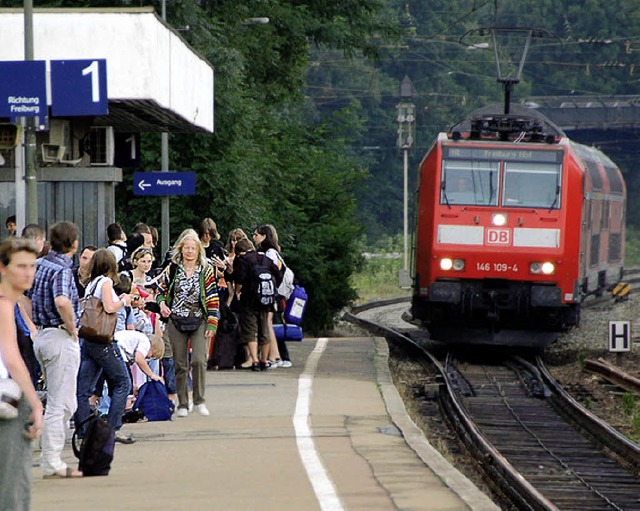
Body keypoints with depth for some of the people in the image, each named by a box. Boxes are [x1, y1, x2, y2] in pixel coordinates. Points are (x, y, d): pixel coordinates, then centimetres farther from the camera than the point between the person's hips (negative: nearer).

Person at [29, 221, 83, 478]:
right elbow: (62, 302, -35)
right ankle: (52, 464, -4)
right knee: (60, 404, -4)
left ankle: (51, 459, 17)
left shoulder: (39, 264, 9)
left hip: (41, 337, 9)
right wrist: (72, 327, -19)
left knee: (62, 403, 17)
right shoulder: (62, 270, -17)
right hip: (61, 338, -9)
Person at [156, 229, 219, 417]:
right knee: (180, 365, 4)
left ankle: (199, 401, -4)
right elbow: (160, 288, 13)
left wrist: (212, 324, -6)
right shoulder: (172, 269, 4)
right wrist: (162, 303, -9)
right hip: (176, 323, 2)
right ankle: (182, 404, 14)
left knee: (199, 360, -17)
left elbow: (213, 299, 0)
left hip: (199, 322, -2)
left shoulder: (206, 271, 1)